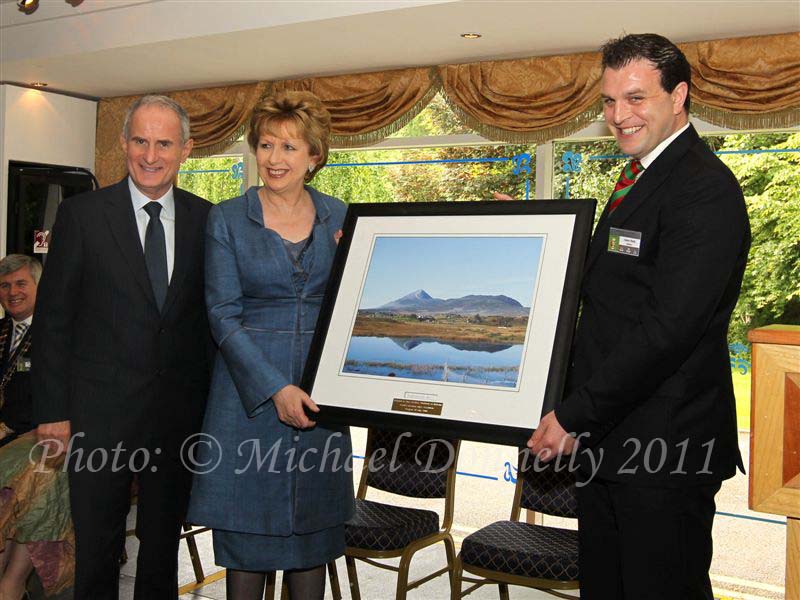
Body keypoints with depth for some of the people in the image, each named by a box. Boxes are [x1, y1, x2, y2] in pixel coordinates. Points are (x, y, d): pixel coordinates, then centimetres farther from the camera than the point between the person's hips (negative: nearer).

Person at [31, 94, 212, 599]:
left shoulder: (207, 219, 2)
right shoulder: (82, 214, -4)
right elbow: (53, 319, -3)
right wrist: (52, 410, -6)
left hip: (180, 409, 2)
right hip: (101, 410, -2)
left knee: (164, 548, 17)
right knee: (96, 551, 11)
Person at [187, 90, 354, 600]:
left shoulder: (339, 217, 6)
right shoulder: (227, 219, -2)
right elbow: (224, 314, -8)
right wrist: (275, 389, -16)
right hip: (250, 388, -2)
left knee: (313, 526, 10)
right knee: (248, 526, 5)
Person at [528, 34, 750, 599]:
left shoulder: (705, 189, -16)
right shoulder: (639, 179, 16)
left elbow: (668, 328, -23)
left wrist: (574, 416, -19)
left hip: (664, 449, -9)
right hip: (608, 442, 9)